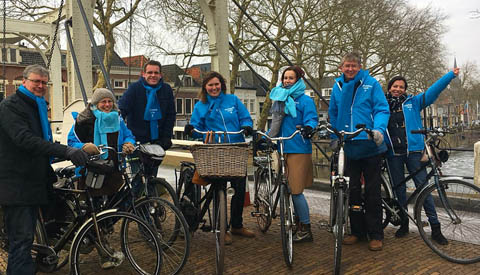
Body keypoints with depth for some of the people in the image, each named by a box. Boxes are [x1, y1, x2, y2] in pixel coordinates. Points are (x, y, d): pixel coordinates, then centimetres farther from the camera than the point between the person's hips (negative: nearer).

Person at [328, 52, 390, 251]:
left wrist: (378, 130, -23)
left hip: (370, 147, -3)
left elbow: (382, 109, -5)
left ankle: (376, 235, 14)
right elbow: (333, 114, 19)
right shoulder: (338, 86, 9)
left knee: (373, 191, 4)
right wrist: (334, 138, 12)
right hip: (348, 148, 4)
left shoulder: (371, 84, -2)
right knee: (352, 190, 9)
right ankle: (357, 231, 22)